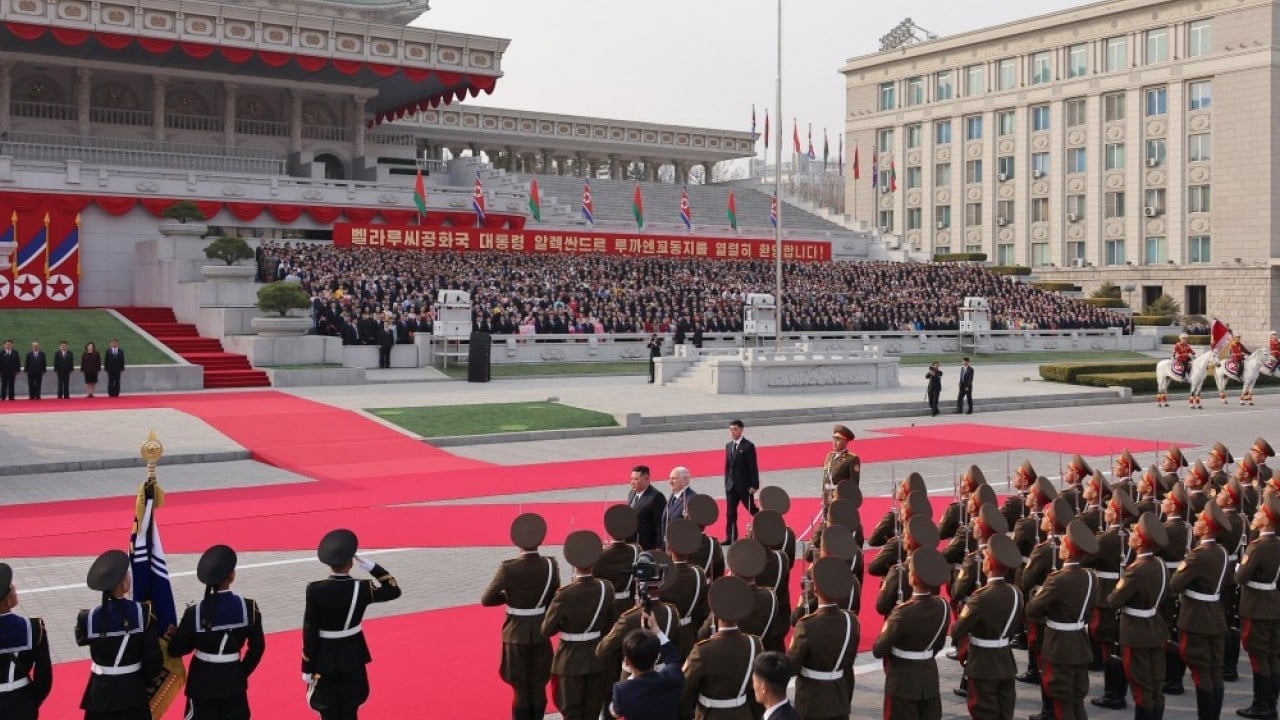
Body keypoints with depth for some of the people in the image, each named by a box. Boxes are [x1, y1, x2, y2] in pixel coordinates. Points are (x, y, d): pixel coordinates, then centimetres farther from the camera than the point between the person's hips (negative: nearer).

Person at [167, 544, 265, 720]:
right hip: (233, 681, 1)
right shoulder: (248, 607, -12)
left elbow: (175, 650, -7)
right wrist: (243, 672, 10)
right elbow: (257, 647, -4)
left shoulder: (195, 613, -15)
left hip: (203, 681, -1)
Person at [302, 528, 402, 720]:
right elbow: (394, 591, 3)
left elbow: (309, 633, -13)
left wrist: (307, 668, -3)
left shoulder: (315, 590, -18)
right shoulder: (361, 589, -15)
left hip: (324, 659, -1)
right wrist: (370, 566, -6)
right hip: (352, 657, 1)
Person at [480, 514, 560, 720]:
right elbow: (554, 598, 2)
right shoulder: (550, 565, -10)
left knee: (521, 689, 8)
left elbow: (486, 600, -11)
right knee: (538, 688, 14)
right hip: (541, 633, 3)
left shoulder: (508, 568, -20)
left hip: (516, 635, -2)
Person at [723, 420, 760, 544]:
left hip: (745, 485, -5)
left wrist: (754, 485, -13)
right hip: (731, 485, 5)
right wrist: (726, 482, 9)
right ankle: (730, 538, 5)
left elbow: (753, 467, -9)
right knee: (730, 513, 2)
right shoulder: (728, 446, 11)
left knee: (752, 509, 6)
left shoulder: (748, 446, -8)